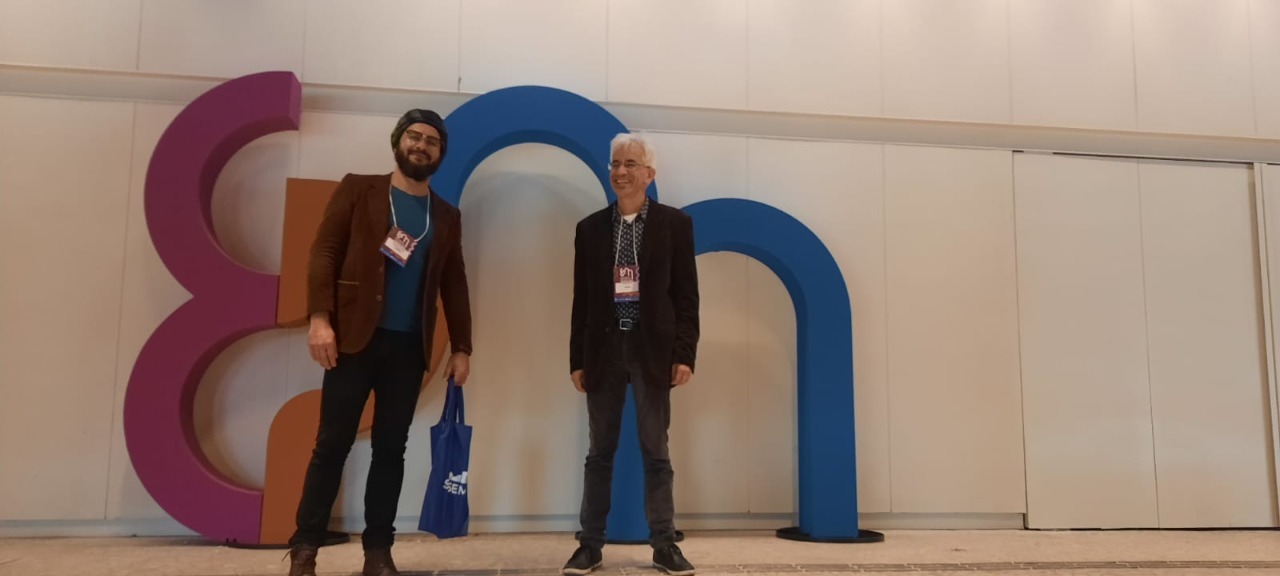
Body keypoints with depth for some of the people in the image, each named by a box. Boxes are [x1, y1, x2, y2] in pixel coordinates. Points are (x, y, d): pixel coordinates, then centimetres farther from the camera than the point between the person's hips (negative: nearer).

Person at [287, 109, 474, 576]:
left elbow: (454, 286, 14)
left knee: (390, 449, 5)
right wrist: (320, 317, -13)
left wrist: (461, 348, 8)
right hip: (355, 338, -2)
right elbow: (324, 253, -2)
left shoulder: (446, 217, 14)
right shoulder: (358, 190, 6)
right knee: (332, 444, -1)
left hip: (409, 347, 3)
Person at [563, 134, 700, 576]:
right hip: (604, 349, 2)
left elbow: (686, 296, -1)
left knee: (655, 453, 5)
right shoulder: (591, 228, 8)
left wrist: (685, 353, -9)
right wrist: (577, 359, 3)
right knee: (600, 453, 8)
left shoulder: (674, 223, 2)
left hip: (652, 350, -2)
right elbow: (581, 299, 7)